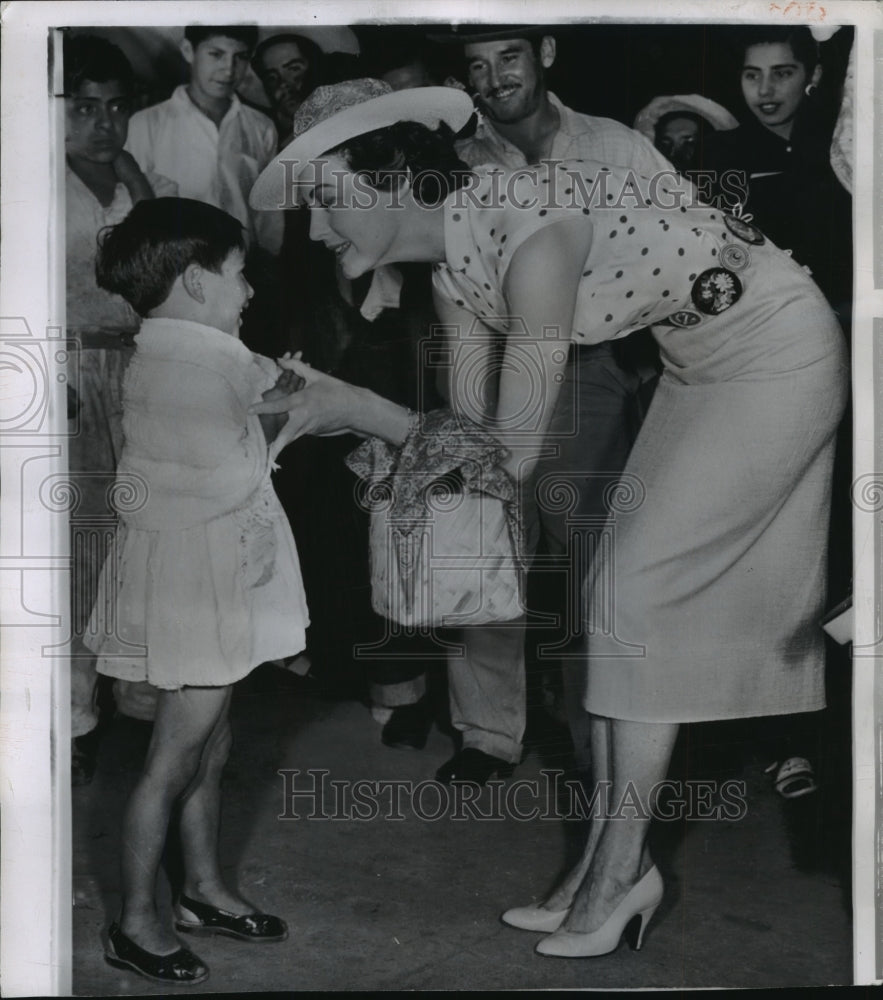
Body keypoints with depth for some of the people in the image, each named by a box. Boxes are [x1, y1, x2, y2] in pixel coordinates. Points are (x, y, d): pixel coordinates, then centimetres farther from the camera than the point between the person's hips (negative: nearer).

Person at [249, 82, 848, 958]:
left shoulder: (530, 243, -30)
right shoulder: (454, 275, -3)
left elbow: (514, 453, -27)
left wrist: (356, 408, -25)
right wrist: (333, 408, -12)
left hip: (784, 353, -8)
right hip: (707, 364, 9)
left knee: (634, 590, -9)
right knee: (626, 593, 7)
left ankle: (623, 868, 5)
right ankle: (608, 864, 16)